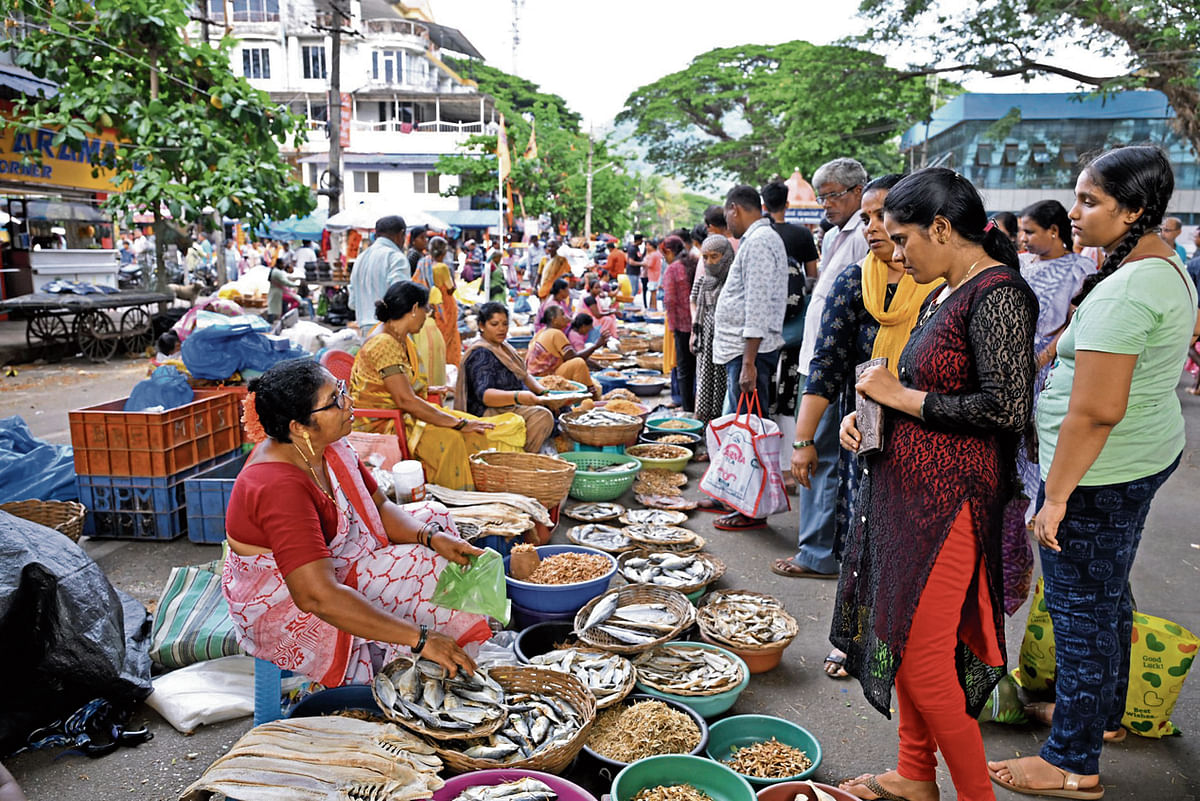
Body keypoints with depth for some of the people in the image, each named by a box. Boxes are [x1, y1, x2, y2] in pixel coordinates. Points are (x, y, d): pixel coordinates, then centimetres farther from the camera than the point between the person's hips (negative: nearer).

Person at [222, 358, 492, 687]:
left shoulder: (325, 445, -8)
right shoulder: (279, 487, -34)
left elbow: (380, 506, 3)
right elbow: (317, 597, -40)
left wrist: (432, 536, -18)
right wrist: (419, 639, -39)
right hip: (286, 617, -9)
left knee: (432, 515, 7)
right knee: (427, 565, -17)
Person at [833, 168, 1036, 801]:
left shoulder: (997, 295, -16)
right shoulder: (943, 295, 13)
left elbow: (1007, 408, -23)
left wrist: (903, 397, -15)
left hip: (946, 503, -9)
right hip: (904, 490, 10)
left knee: (923, 660, -3)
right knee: (899, 637, 17)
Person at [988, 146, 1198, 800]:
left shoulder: (1123, 291, -24)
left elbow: (1097, 410, -28)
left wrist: (1057, 495, -23)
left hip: (1100, 474, -11)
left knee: (1081, 610, 1)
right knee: (1108, 596, 24)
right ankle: (1104, 714, 44)